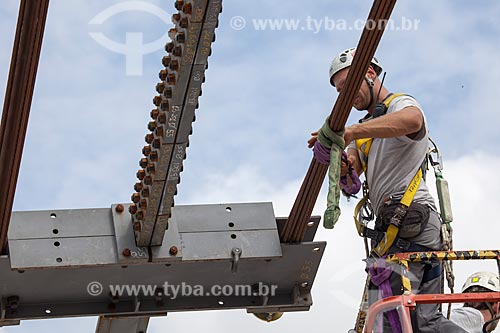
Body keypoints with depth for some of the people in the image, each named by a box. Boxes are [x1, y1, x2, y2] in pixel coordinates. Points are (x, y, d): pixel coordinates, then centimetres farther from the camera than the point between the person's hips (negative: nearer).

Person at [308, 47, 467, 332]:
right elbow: (352, 168, 12)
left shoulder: (402, 103, 0)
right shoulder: (368, 130, 30)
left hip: (408, 218, -9)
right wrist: (342, 165, -14)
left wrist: (349, 132, -40)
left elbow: (410, 119, -28)